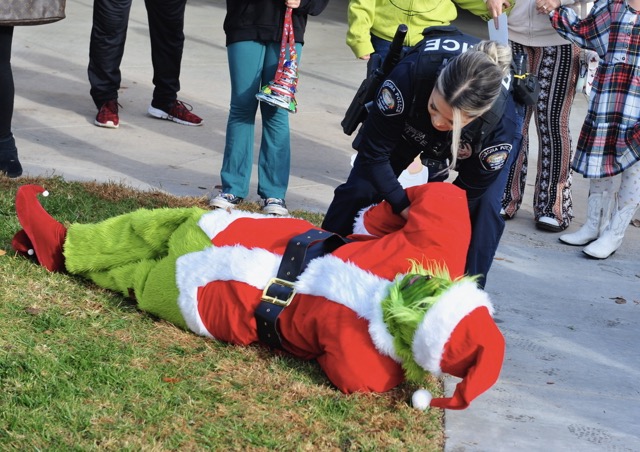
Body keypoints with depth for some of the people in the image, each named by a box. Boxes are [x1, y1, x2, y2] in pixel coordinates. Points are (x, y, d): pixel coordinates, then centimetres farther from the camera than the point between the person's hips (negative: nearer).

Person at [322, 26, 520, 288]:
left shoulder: (501, 124, -45)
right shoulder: (409, 76, -46)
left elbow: (469, 191, -25)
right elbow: (373, 153, -30)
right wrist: (405, 207, -32)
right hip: (409, 117, 1)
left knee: (483, 210, -16)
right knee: (360, 188, 4)